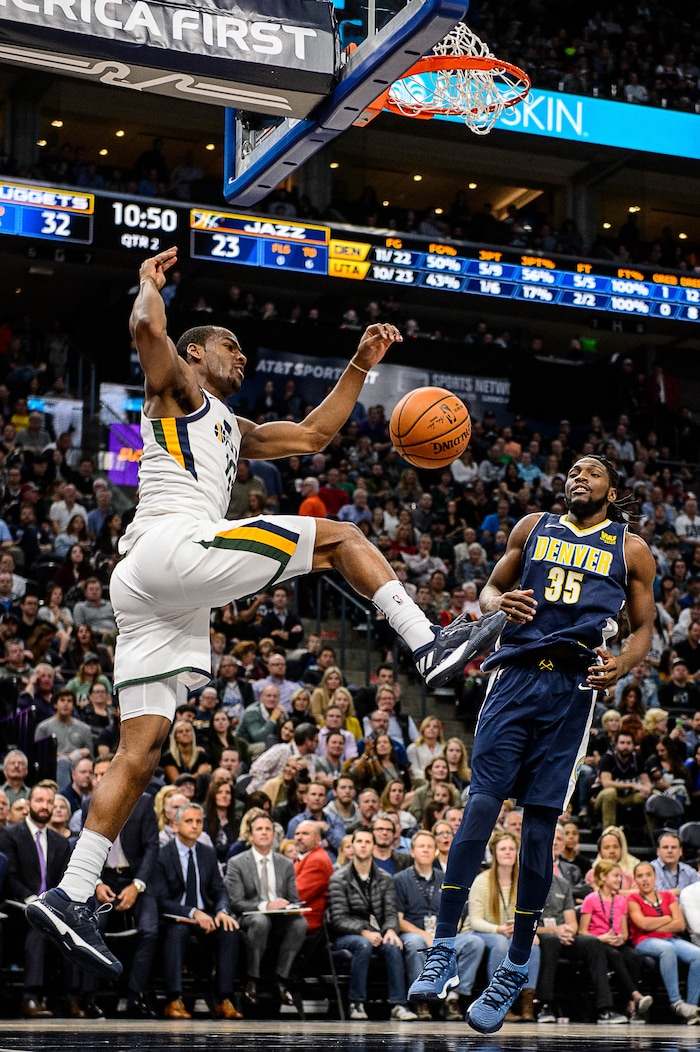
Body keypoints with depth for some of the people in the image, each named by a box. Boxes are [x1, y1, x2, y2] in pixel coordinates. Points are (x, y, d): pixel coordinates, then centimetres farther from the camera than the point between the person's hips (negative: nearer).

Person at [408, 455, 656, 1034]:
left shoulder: (632, 550, 12)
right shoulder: (534, 527, 16)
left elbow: (643, 627, 14)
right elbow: (491, 588, 20)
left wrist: (622, 665, -8)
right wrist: (498, 603, -5)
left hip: (574, 688, -1)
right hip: (517, 675, 1)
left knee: (540, 823, -2)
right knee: (481, 804, -12)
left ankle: (516, 969, 9)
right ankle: (443, 951, -7)